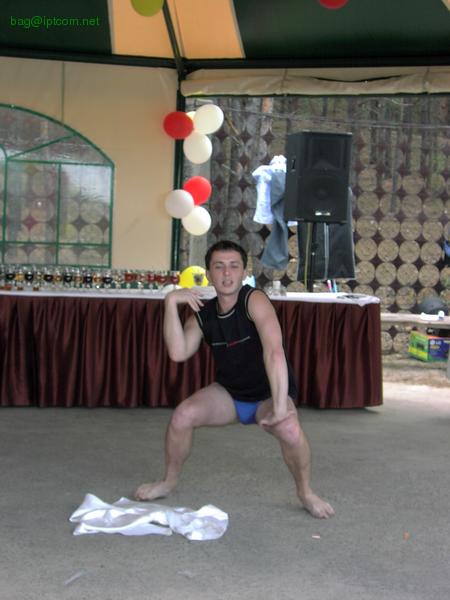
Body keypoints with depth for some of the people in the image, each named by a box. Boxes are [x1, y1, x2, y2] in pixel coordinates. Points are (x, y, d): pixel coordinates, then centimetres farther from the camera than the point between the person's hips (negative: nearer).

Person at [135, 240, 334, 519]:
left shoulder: (255, 300, -24)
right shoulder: (203, 314, -6)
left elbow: (274, 351, -38)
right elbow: (178, 353, -22)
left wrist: (280, 405, -45)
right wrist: (171, 303, -26)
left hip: (268, 394, -4)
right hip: (228, 392, 4)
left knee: (289, 429, -34)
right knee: (182, 416, -19)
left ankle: (305, 491, -4)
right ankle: (170, 481, 7)